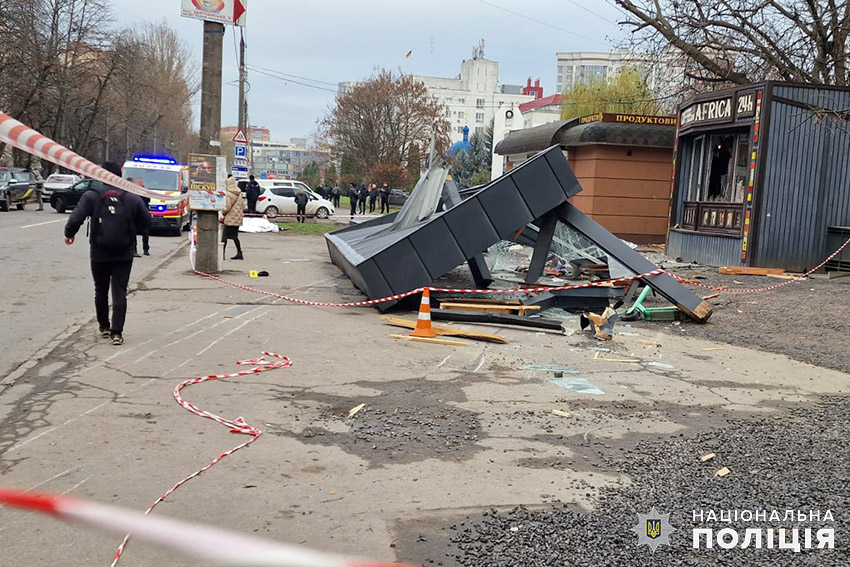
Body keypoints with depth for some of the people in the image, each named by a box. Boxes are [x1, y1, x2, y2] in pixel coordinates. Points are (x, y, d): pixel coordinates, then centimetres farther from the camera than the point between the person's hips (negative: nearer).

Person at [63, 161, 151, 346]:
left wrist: (69, 234, 6)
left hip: (99, 255, 0)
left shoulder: (91, 196, -6)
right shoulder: (132, 199, -3)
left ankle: (104, 326, 30)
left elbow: (76, 219, -13)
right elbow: (146, 223, 2)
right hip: (124, 255, 0)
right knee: (119, 293, 1)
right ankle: (117, 333, -6)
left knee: (101, 291, 17)